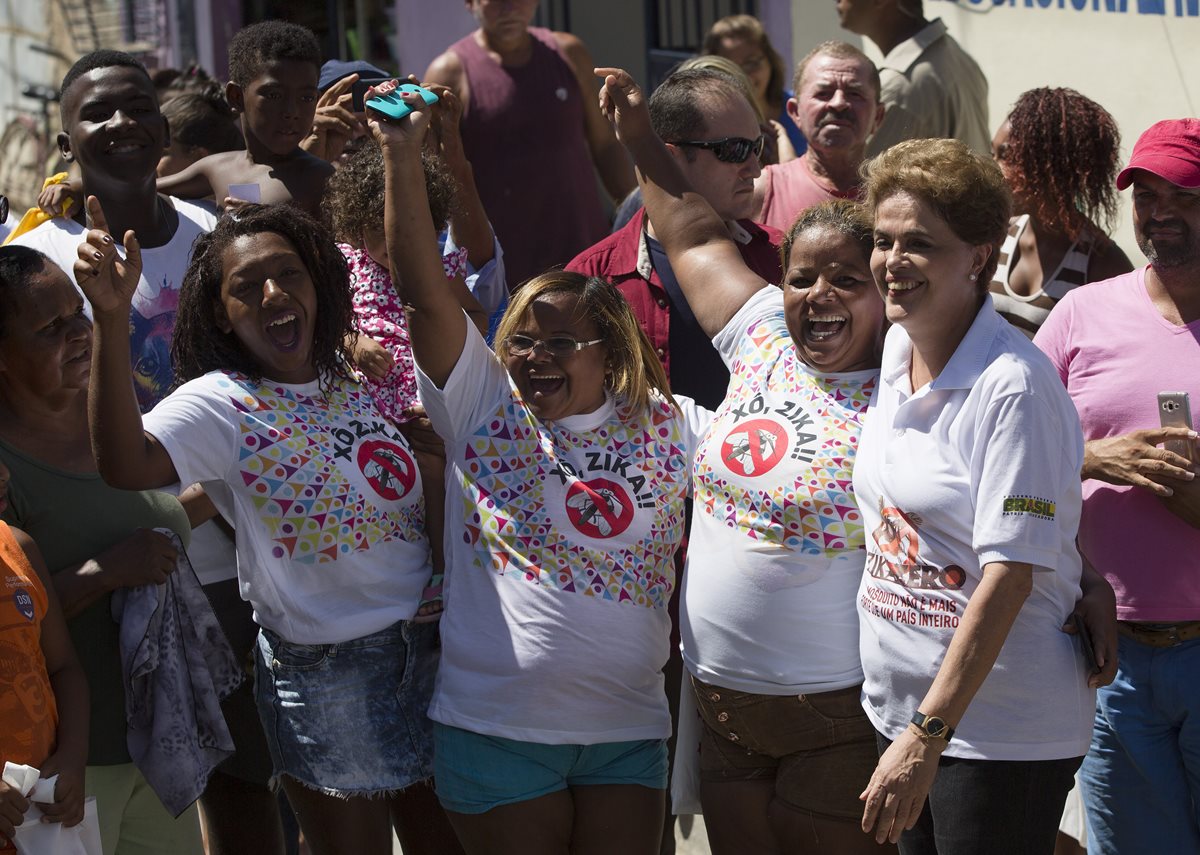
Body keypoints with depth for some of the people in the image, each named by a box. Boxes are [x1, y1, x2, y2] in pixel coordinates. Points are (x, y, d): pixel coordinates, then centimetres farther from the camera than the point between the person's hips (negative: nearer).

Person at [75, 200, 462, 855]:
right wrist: (111, 319, -43)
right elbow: (125, 463, -33)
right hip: (324, 672, -5)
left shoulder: (358, 380, 6)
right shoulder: (222, 404, -12)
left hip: (430, 646, 6)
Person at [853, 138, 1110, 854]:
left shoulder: (1014, 384, -17)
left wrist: (926, 737, -24)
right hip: (899, 708, 7)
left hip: (1002, 734, -7)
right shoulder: (896, 349, 6)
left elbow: (1009, 575, -21)